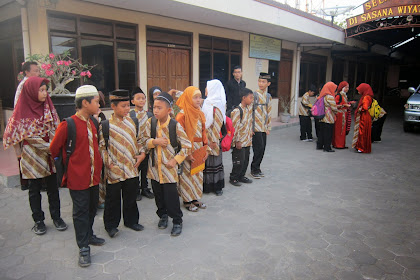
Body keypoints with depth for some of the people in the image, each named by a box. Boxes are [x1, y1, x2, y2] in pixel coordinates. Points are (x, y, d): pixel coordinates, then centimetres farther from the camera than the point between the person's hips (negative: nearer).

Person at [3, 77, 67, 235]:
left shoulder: (48, 106, 3)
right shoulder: (23, 111, -10)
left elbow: (55, 129, 5)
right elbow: (29, 136, -10)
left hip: (51, 156, 4)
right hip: (33, 156, -3)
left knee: (53, 187, 10)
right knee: (35, 189, 10)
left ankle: (56, 217, 24)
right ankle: (38, 221, 23)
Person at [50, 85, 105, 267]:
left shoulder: (93, 123, 6)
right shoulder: (68, 125, -16)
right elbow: (54, 149, -6)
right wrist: (66, 164, 4)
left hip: (94, 176, 7)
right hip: (78, 178, -7)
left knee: (92, 208, 19)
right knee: (81, 211, 4)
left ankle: (88, 235, 39)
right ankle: (84, 248, 16)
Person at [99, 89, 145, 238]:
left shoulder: (132, 122, 5)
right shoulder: (105, 126, -9)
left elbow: (138, 140, 15)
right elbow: (102, 147, -6)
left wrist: (142, 153, 2)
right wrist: (108, 163, -12)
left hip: (132, 168, 4)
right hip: (114, 170, -4)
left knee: (131, 197, 17)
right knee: (113, 199, 10)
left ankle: (131, 220, 35)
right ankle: (111, 225, 27)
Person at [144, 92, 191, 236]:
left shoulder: (175, 125, -13)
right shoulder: (150, 122, -3)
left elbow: (187, 146, -7)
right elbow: (144, 140, 4)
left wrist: (175, 160, -12)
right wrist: (155, 141, -16)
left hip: (169, 167, -4)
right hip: (154, 166, 4)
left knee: (171, 196, -1)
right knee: (158, 195, 17)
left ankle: (177, 221, 17)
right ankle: (162, 215, 39)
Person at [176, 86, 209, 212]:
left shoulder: (200, 114, 8)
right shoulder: (182, 115, -14)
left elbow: (203, 132, 11)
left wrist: (205, 149, 6)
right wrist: (188, 153, -18)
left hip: (199, 149, 7)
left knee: (198, 174, 14)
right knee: (187, 175, 4)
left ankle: (195, 198, 29)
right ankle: (187, 201, 18)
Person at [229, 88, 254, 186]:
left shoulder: (249, 108, 7)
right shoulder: (237, 111, -19)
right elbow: (235, 127, -18)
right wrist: (237, 141, -16)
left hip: (247, 141, 8)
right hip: (239, 142, -8)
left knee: (246, 160, 16)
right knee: (239, 161, -1)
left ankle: (241, 176, 31)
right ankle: (233, 178, 15)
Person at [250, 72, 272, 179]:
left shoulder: (268, 96, 11)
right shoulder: (254, 95, -8)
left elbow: (269, 113, 16)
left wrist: (268, 128, 14)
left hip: (264, 129, 6)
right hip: (256, 129, -6)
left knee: (262, 149, 10)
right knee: (259, 148, -7)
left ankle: (257, 168, 24)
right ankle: (254, 170, 8)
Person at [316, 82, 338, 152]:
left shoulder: (323, 96, 7)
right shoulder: (330, 97, -16)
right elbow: (334, 107, -16)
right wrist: (336, 112, 4)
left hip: (322, 118, 8)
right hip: (329, 119, -8)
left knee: (322, 131, 15)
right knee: (328, 133, 0)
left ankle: (319, 145, 21)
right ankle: (327, 147, 4)